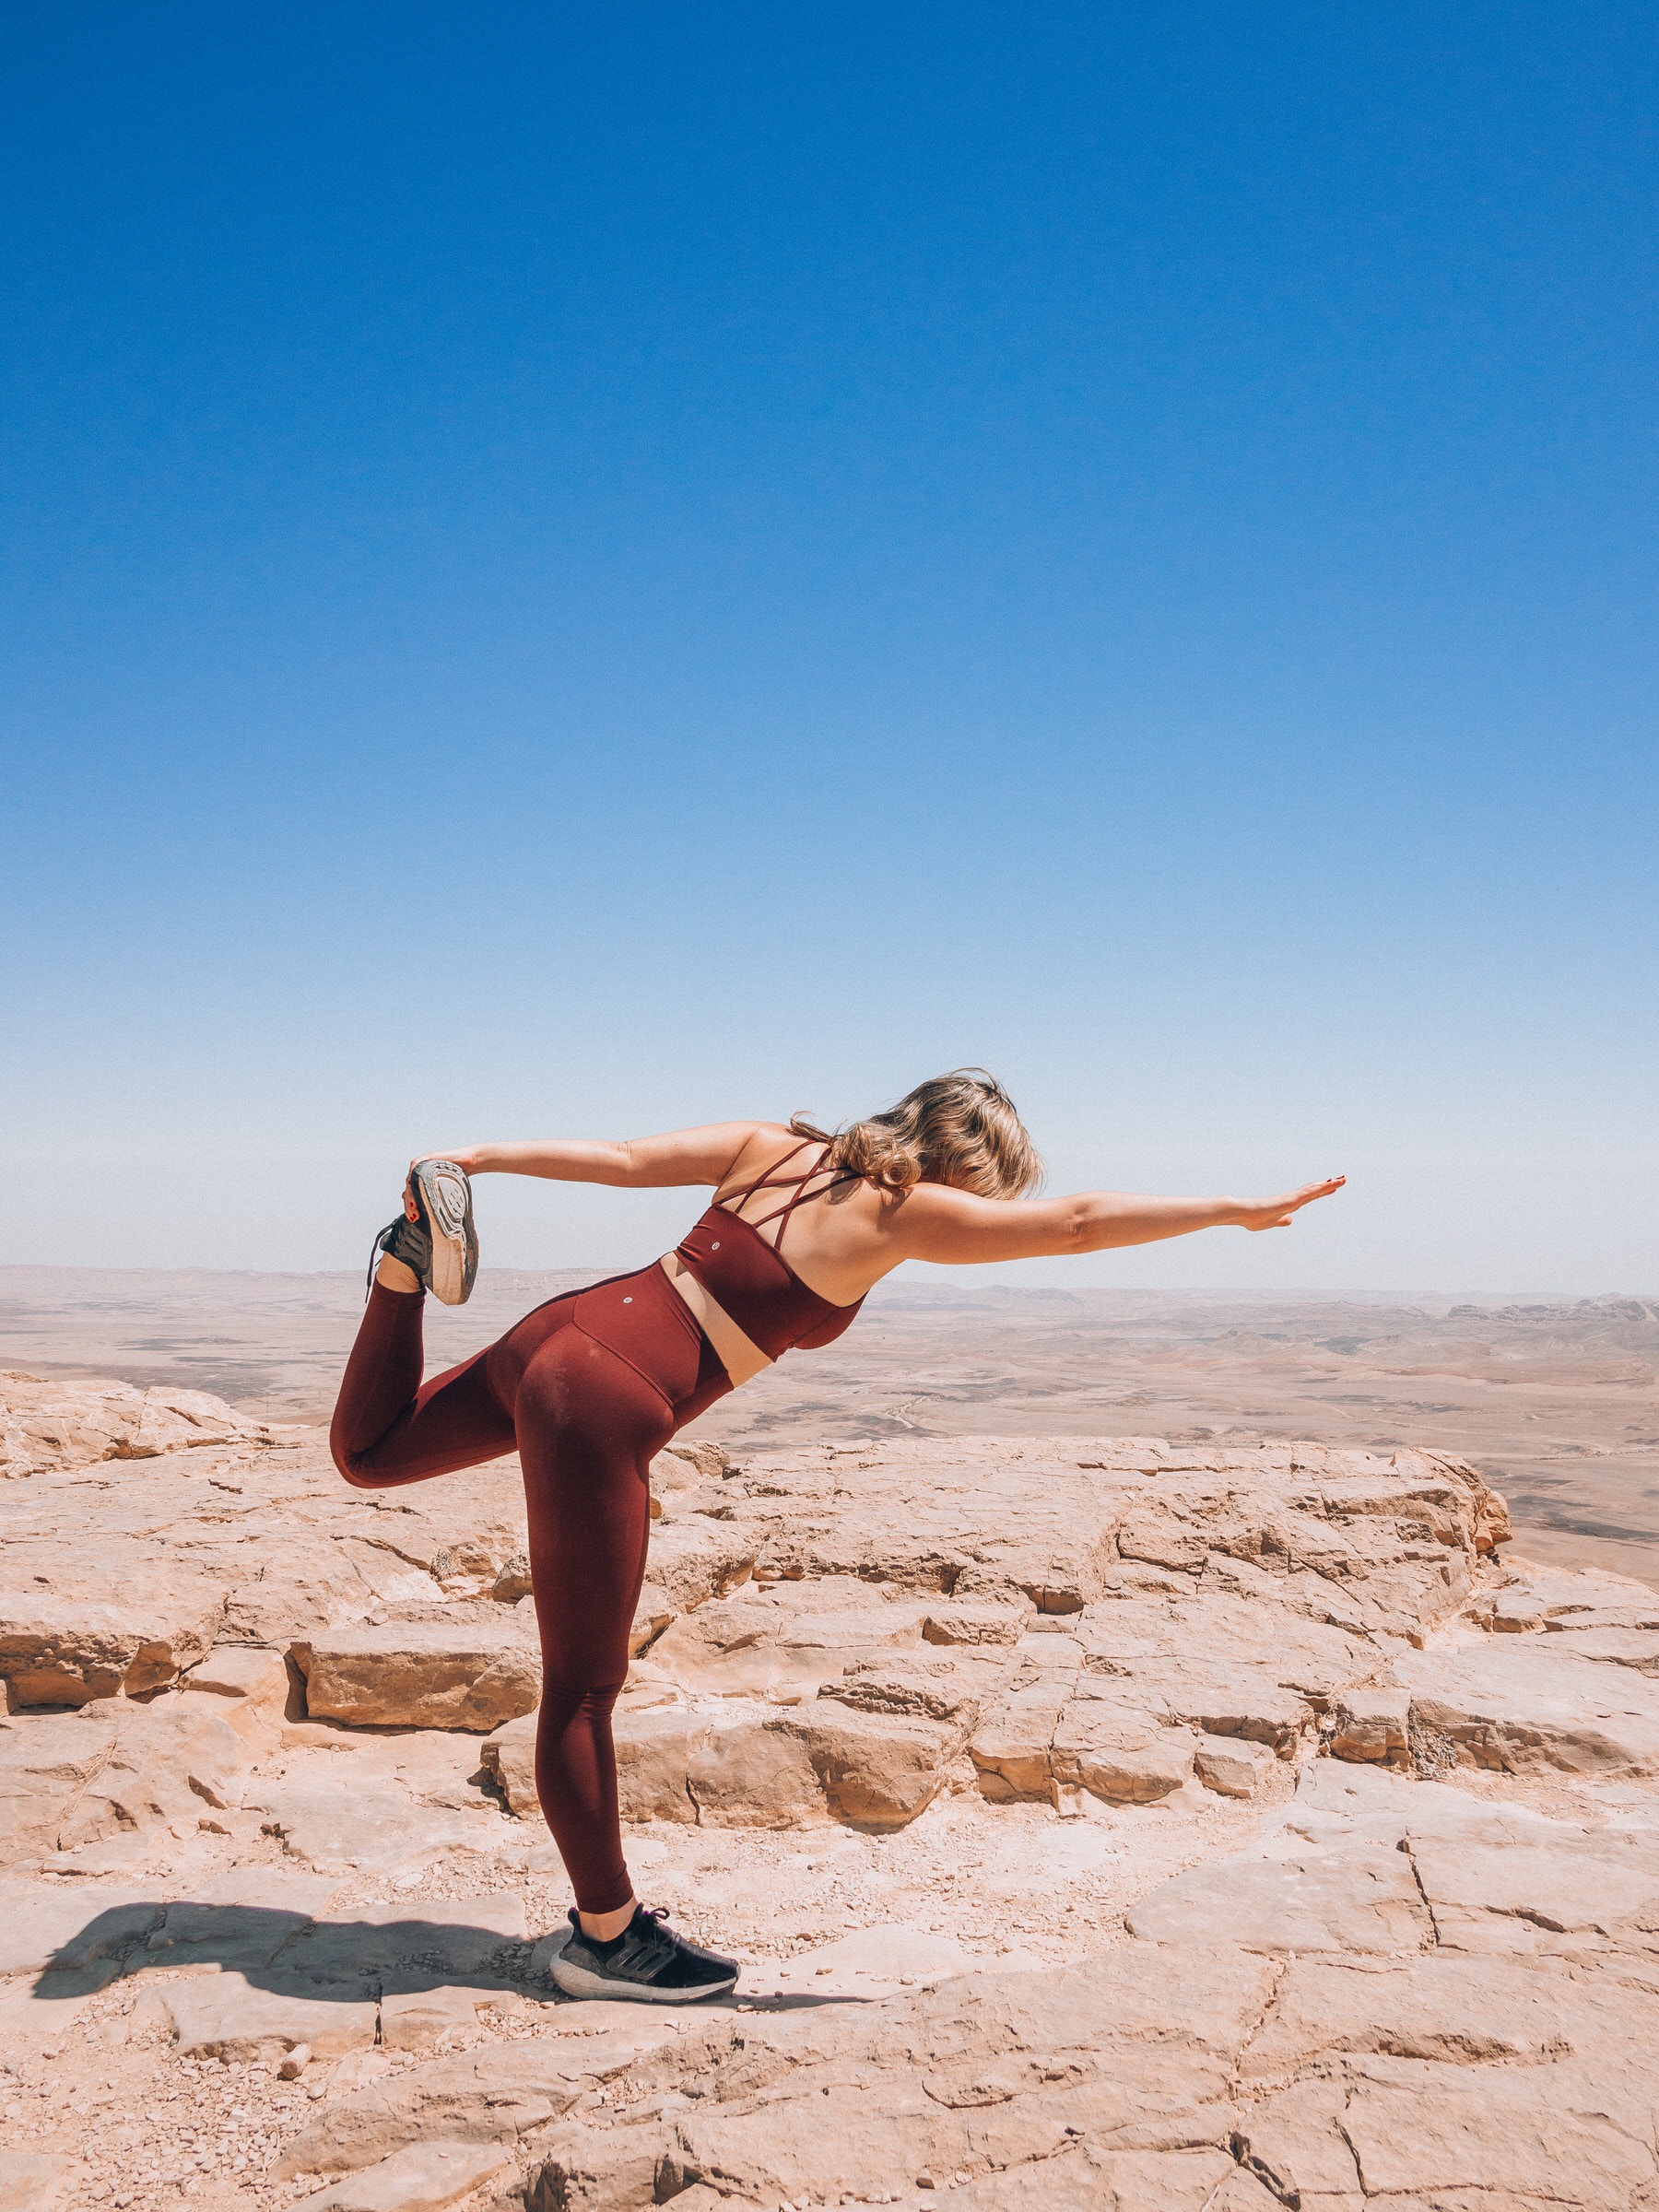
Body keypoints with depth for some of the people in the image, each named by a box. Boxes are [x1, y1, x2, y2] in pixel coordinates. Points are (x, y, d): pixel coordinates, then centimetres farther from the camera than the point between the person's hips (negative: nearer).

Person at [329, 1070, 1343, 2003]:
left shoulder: (776, 1146, 9)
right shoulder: (902, 1211, -8)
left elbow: (622, 1157, 5)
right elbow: (1079, 1221, -6)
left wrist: (482, 1156, 7)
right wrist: (1245, 1210, 0)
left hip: (559, 1333, 8)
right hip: (603, 1409, -7)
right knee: (583, 1690, 5)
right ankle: (606, 1935, 19)